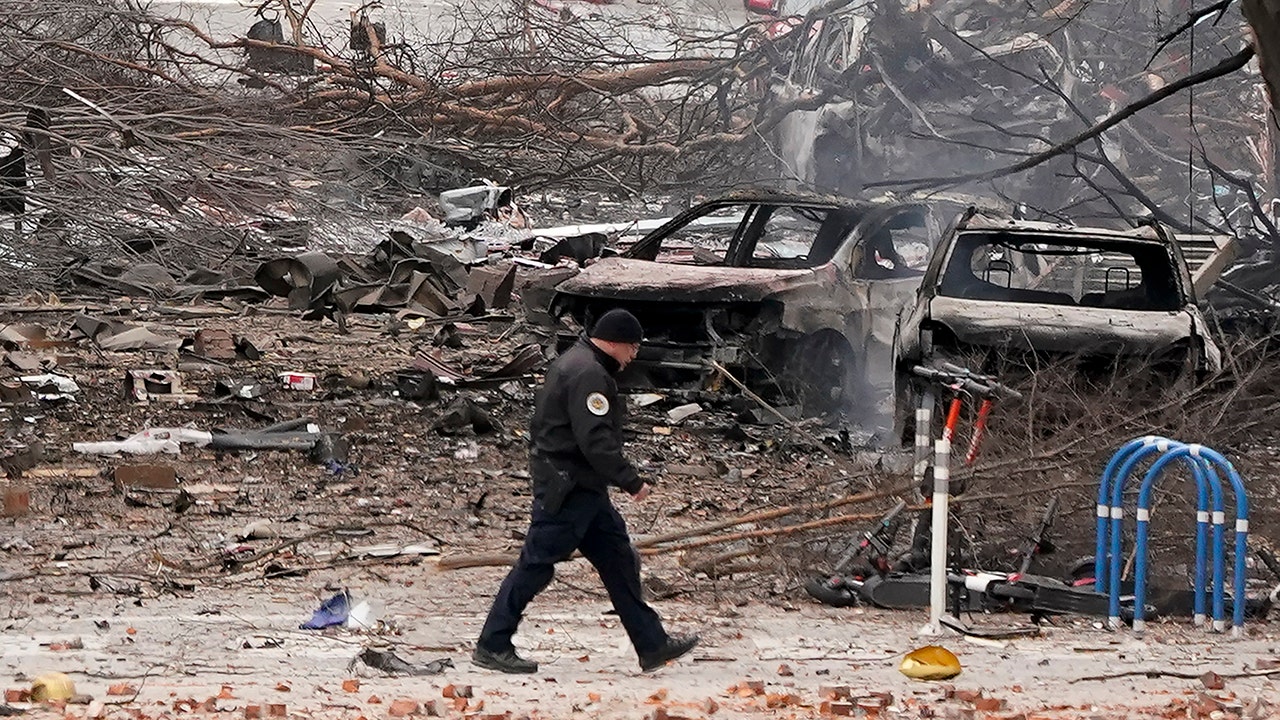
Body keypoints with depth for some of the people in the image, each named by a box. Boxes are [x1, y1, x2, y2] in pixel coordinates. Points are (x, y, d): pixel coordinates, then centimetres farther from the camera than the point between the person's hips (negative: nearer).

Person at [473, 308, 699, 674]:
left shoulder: (573, 363, 16)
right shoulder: (588, 375, -19)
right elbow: (596, 441, -25)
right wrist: (631, 481, -20)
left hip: (583, 488, 11)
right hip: (568, 489, -11)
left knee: (618, 559, 11)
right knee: (536, 564, -5)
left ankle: (652, 644, 15)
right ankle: (492, 646, 2)